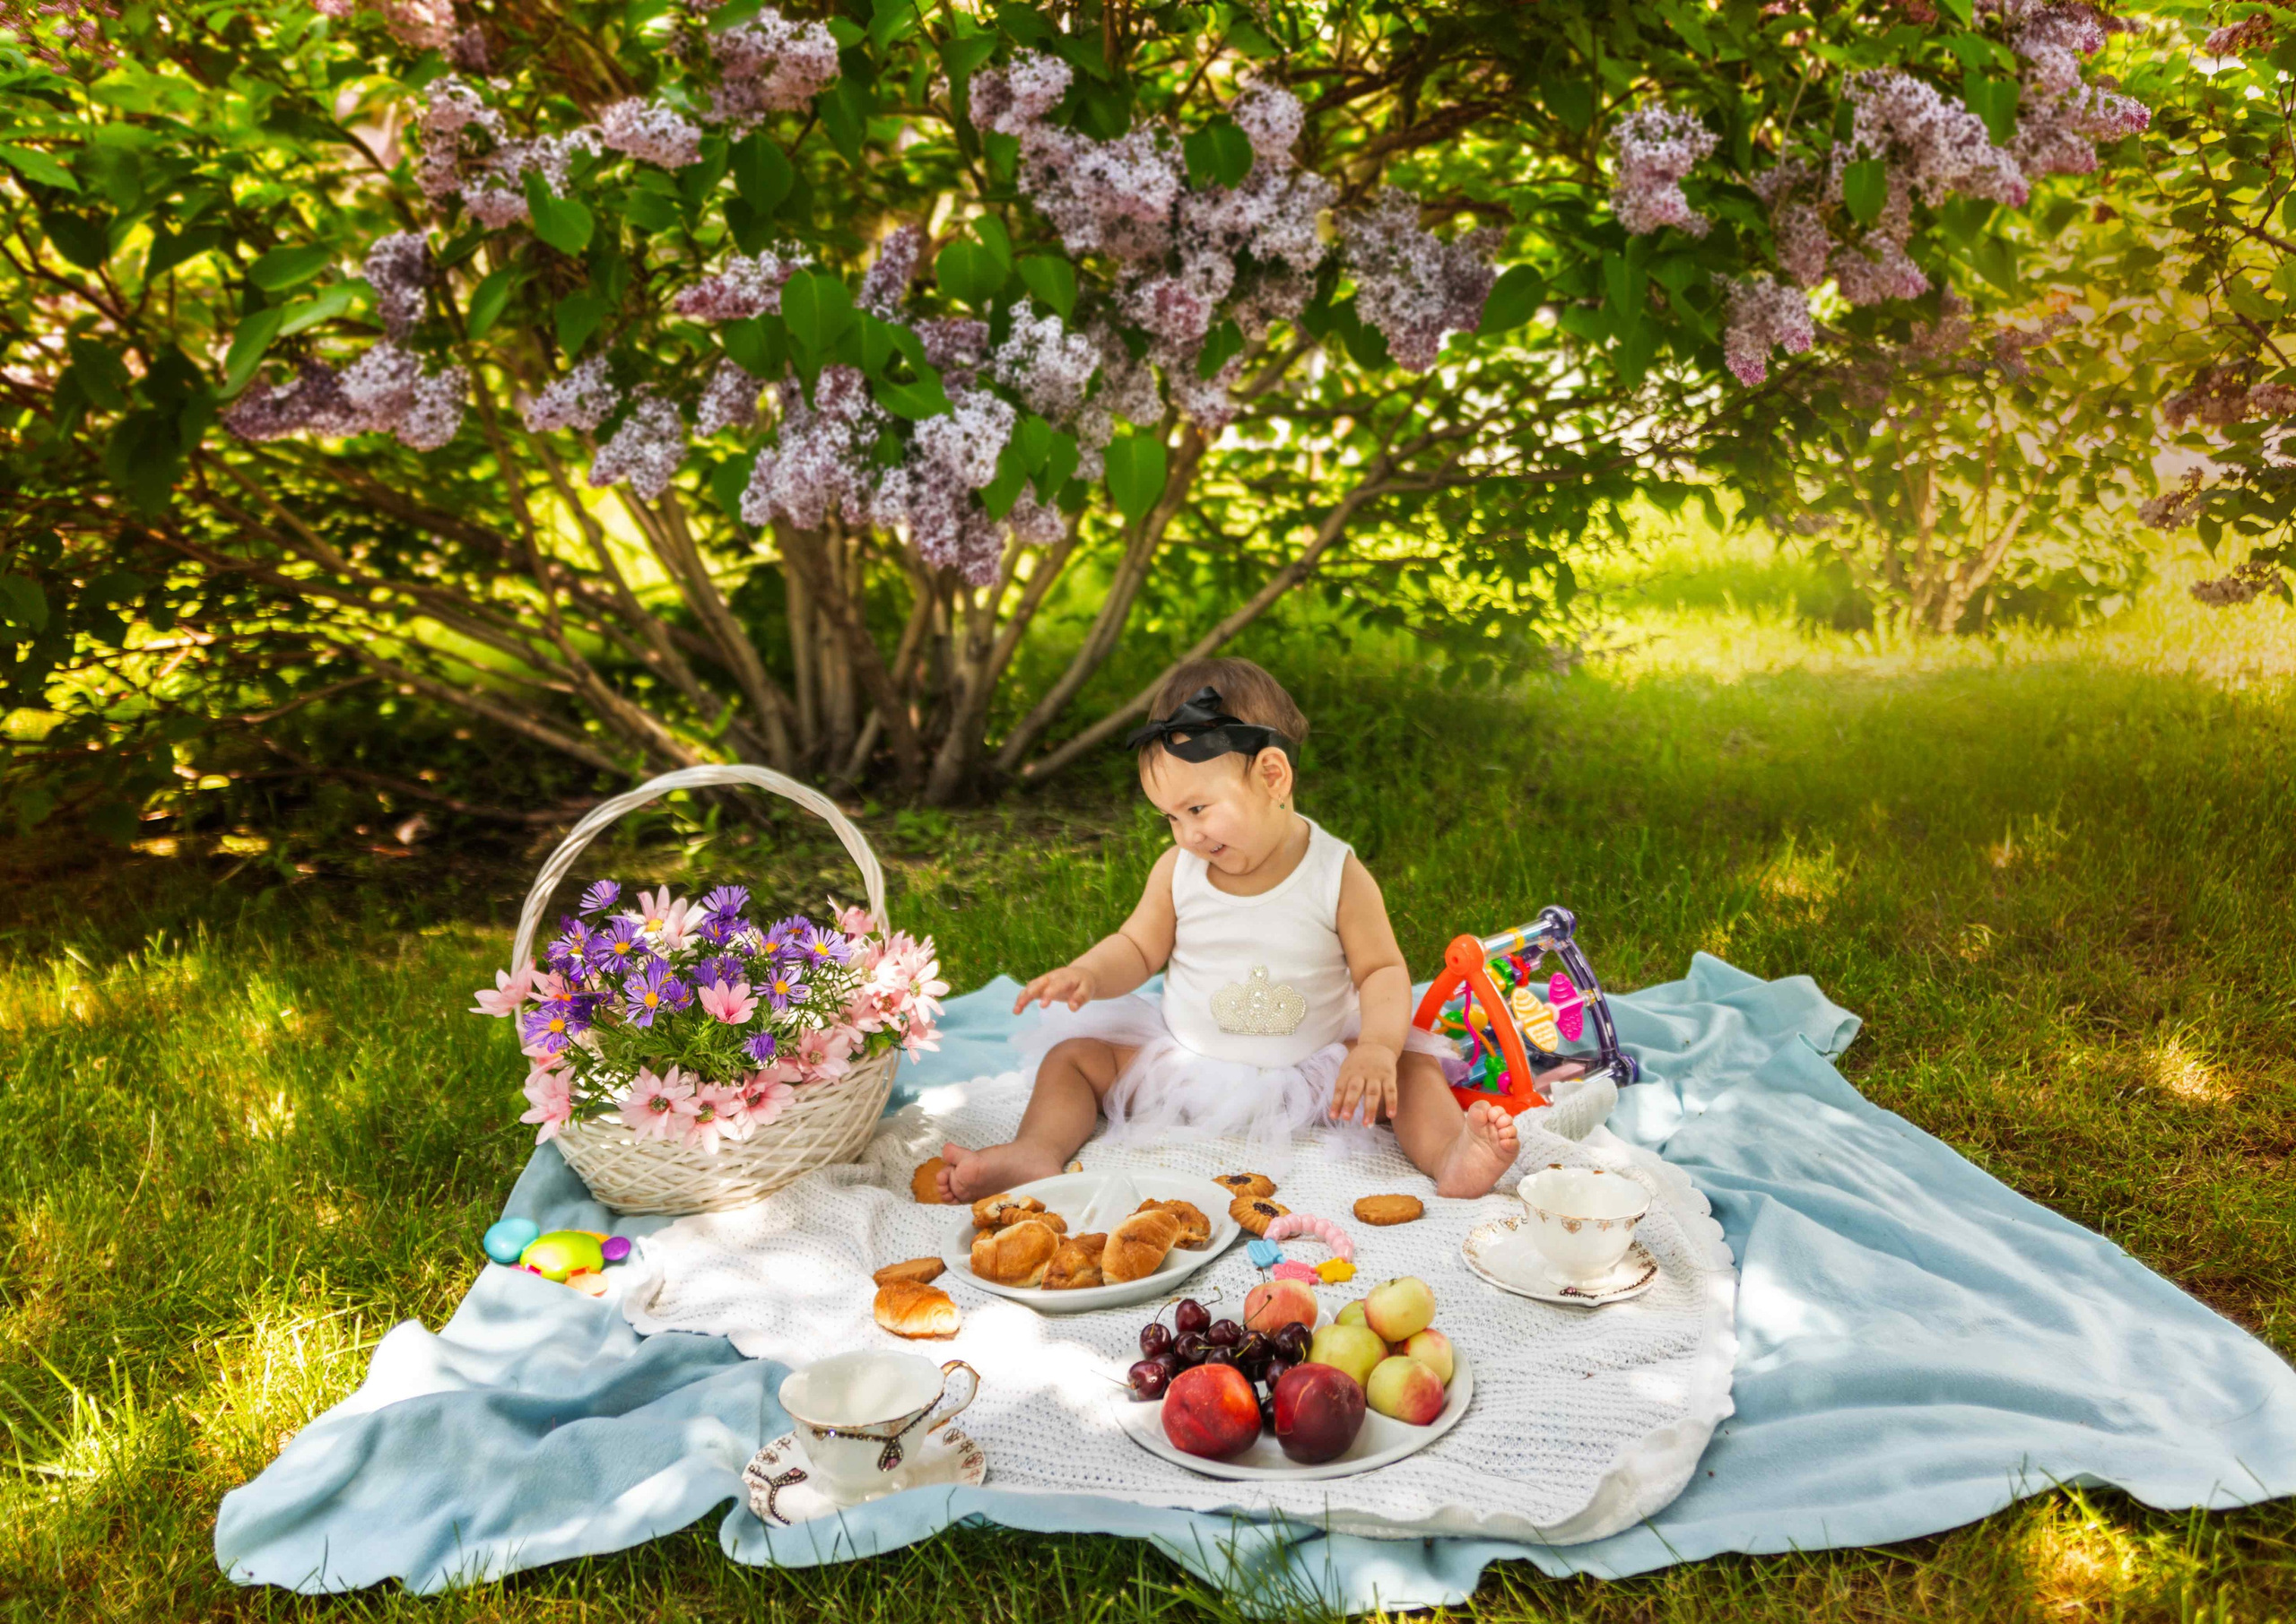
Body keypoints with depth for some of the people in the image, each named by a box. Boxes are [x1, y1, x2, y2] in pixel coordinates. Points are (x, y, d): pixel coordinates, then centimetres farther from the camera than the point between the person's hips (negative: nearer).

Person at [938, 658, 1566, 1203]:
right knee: (1074, 1056, -11)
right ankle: (1036, 1153, -30)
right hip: (1181, 1065, 3)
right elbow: (1138, 947, 6)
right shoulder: (1178, 870, -4)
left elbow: (1382, 969, -9)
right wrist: (1088, 975, -16)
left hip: (1310, 1071, -2)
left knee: (1412, 1066, -24)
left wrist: (1377, 1045, -28)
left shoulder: (1338, 876, -12)